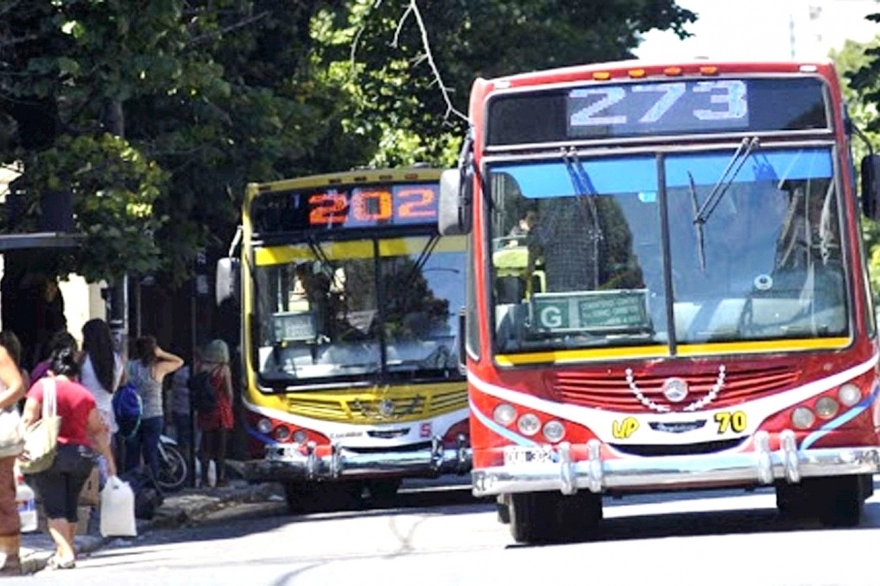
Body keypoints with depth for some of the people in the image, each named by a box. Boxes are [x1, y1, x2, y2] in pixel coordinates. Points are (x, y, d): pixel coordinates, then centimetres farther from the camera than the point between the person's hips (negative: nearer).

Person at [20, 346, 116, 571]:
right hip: (81, 454, 4)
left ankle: (65, 553, -15)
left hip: (50, 453, -4)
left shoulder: (42, 386, 1)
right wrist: (109, 459, 17)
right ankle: (63, 551, 22)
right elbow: (98, 430, 12)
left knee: (54, 507, -3)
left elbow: (28, 421, -8)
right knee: (70, 506, 16)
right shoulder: (84, 394, 11)